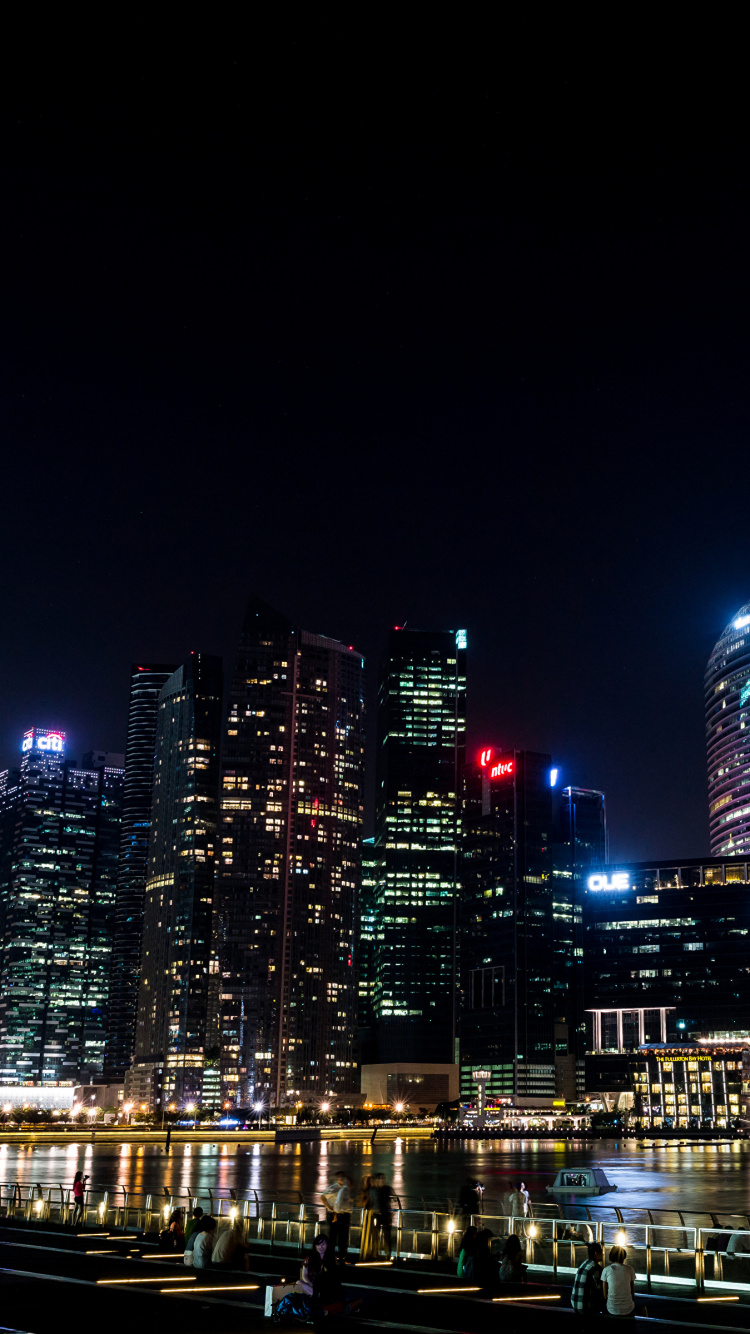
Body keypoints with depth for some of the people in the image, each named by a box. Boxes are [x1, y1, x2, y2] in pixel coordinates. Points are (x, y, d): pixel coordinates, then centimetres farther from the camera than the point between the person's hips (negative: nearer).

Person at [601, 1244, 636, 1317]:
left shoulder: (606, 1270, -2)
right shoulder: (630, 1269, -2)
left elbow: (605, 1295, 0)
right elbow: (633, 1292, 5)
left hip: (611, 1311, 0)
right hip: (628, 1311, 0)